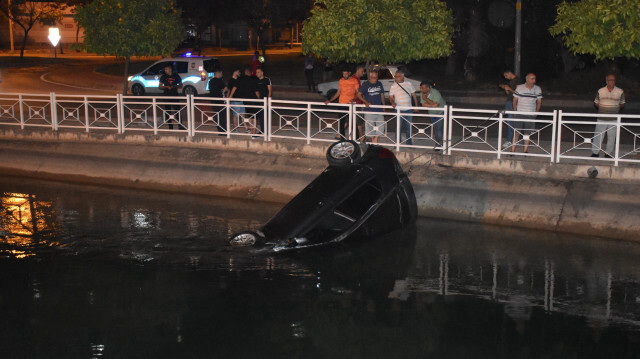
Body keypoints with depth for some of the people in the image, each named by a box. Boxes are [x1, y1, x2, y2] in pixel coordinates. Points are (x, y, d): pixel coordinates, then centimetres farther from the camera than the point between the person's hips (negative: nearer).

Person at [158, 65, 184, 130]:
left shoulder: (176, 76, 6)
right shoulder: (163, 77, 7)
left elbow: (180, 85, 12)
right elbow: (159, 86, 8)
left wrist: (175, 86, -9)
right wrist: (166, 87, -10)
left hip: (175, 95, -1)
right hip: (167, 96, 1)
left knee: (177, 110, -8)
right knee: (168, 111, 2)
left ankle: (180, 125, -5)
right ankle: (170, 126, 10)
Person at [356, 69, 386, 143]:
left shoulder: (379, 84, 10)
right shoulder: (365, 84, -4)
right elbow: (359, 94, -4)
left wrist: (383, 104, 15)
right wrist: (366, 102, -14)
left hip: (379, 110, 4)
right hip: (369, 110, -4)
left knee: (381, 126, 0)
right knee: (370, 127, -1)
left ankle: (375, 140, 13)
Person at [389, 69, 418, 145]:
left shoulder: (409, 84, 4)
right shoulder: (393, 86, 0)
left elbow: (414, 95, 11)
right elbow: (390, 97, 0)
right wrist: (393, 103, -20)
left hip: (409, 109, 2)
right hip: (399, 110, -2)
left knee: (409, 127, 9)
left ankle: (409, 141, 22)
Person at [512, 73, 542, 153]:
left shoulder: (537, 89, 4)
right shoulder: (519, 88, 0)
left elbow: (539, 102, 10)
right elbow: (515, 100, 6)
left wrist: (536, 112, 2)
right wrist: (515, 111, -1)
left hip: (531, 114, 1)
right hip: (519, 114, -1)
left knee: (528, 133, 4)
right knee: (516, 133, -3)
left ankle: (526, 150, 15)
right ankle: (513, 150, 1)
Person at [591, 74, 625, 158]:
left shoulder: (620, 92, 4)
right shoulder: (601, 91, 5)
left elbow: (622, 104, 14)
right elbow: (596, 103, 13)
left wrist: (618, 108, -3)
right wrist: (601, 107, -2)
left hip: (613, 119, 0)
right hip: (601, 119, 0)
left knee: (612, 137, 4)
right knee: (598, 136, 0)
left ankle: (608, 153, 17)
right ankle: (595, 153, 13)